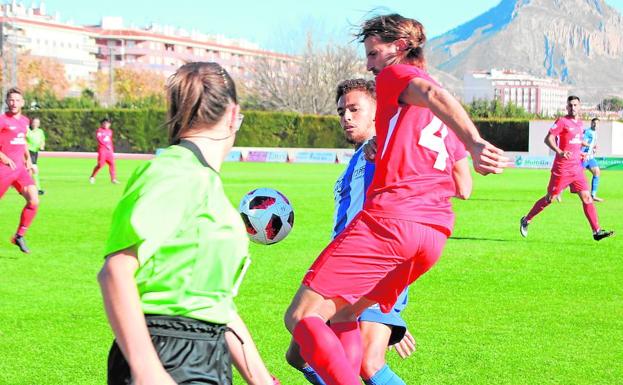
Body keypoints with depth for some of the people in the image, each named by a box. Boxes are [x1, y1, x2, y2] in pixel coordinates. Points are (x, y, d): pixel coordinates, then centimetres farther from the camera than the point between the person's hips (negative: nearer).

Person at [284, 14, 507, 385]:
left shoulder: (397, 74, 6)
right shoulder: (446, 118, 29)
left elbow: (433, 94, -17)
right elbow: (463, 188, 31)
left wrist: (476, 143, -37)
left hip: (389, 219, -8)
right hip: (435, 233, 9)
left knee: (301, 317, -9)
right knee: (341, 314, 22)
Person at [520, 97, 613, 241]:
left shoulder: (580, 123, 13)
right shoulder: (562, 121, -9)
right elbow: (548, 139, -17)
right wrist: (560, 152, -31)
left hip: (577, 168, 6)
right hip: (562, 168, -6)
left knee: (586, 197, -3)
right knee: (550, 198, 2)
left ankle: (597, 231, -5)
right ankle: (526, 221, 18)